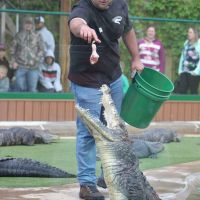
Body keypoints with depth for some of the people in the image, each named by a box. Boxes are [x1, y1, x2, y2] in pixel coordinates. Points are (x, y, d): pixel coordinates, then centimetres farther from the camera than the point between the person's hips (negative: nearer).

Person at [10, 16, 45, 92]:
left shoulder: (37, 36, 6)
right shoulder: (18, 35, 8)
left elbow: (41, 50, 7)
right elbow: (13, 49, 12)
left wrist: (36, 60, -6)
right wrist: (13, 61, 2)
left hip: (33, 67, 0)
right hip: (20, 66, 0)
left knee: (32, 88, 0)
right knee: (20, 88, -1)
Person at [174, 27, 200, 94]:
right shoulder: (186, 43, 14)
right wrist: (180, 70, 13)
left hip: (194, 73, -5)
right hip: (184, 72, 5)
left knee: (193, 91, -1)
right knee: (181, 91, -4)